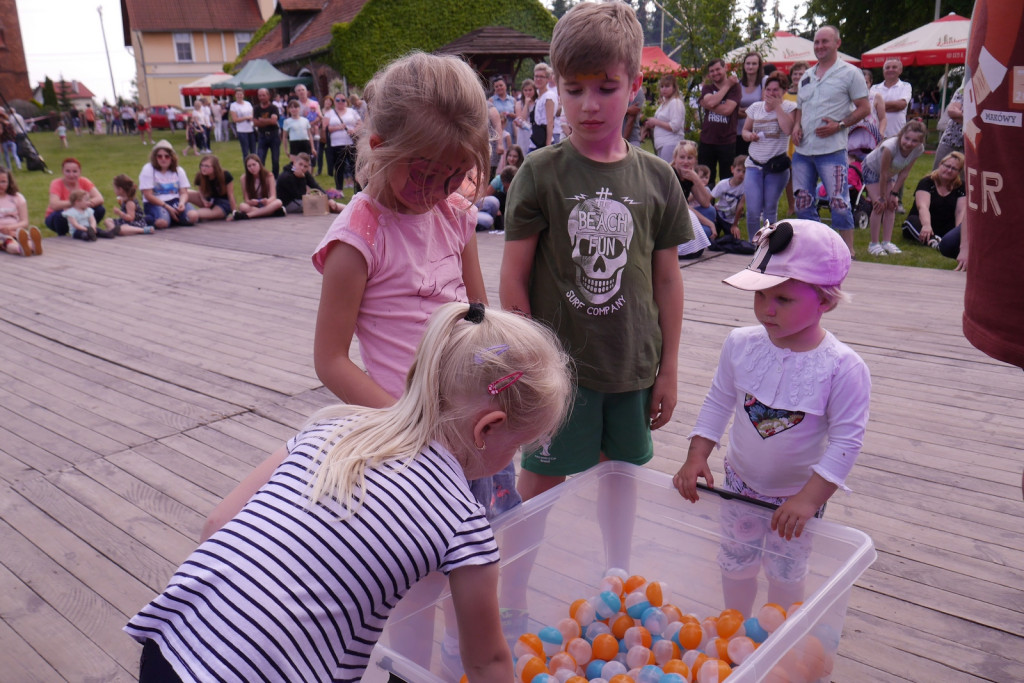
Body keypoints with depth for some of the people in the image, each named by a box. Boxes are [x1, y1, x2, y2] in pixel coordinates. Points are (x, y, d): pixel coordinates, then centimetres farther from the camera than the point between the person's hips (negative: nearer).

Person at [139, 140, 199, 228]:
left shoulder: (178, 170, 9)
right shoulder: (148, 170, -3)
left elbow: (184, 193, 4)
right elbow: (148, 195, -9)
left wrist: (182, 203, -21)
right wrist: (167, 207, -17)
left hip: (175, 201, 4)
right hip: (155, 204, -4)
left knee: (193, 216, -27)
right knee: (162, 223, -37)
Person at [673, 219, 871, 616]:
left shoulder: (843, 368, -23)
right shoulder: (741, 344, -12)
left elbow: (847, 440, -21)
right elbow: (718, 403, -1)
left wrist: (809, 497, -27)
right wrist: (696, 457, -8)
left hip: (797, 494, -3)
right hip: (740, 484, 3)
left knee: (786, 572, 17)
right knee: (734, 564, 19)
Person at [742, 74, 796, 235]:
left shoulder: (789, 107, -2)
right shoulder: (755, 107, 9)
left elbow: (788, 129, -19)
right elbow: (745, 130, 17)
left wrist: (777, 106, -12)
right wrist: (749, 135, -6)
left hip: (777, 166, -2)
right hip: (754, 164, 2)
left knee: (770, 210, 7)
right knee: (752, 211, -6)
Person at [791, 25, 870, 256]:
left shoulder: (849, 73, -1)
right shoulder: (807, 75, 17)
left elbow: (864, 108, -3)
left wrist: (838, 125, -15)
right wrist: (796, 126, 4)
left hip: (831, 150, -6)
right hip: (802, 150, 6)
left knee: (839, 202, -7)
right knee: (803, 202, 9)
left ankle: (848, 251, 2)